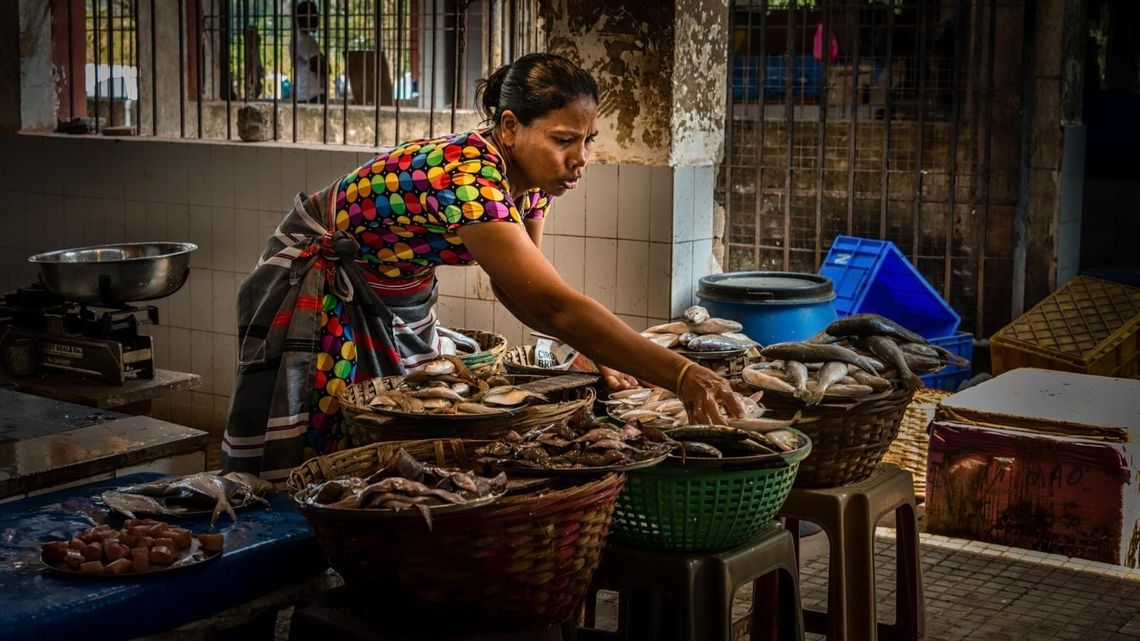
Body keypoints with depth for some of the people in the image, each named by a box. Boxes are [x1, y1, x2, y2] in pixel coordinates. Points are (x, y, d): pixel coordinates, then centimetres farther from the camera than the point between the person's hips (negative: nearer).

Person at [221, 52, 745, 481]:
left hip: (396, 300, 8)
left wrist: (593, 354, -17)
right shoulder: (468, 176, -38)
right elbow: (553, 304, -45)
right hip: (320, 293, -8)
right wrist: (682, 376, -50)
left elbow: (518, 287, 0)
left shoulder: (531, 176, -11)